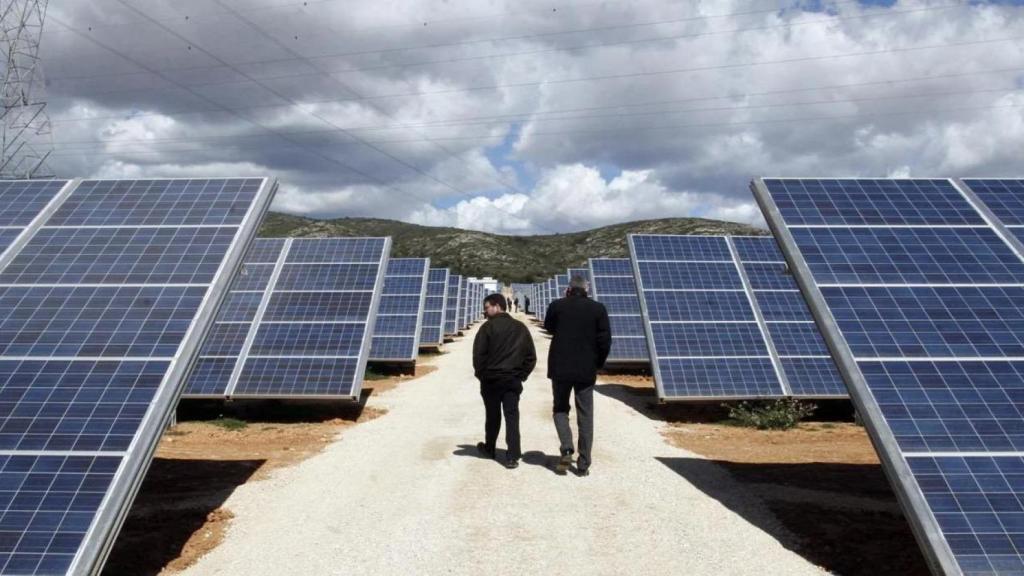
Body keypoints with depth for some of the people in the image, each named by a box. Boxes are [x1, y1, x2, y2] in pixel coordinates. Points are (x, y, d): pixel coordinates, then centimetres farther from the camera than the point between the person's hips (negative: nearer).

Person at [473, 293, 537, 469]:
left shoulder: (488, 326, -9)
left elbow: (478, 354, -13)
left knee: (492, 416, 14)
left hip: (491, 379, -2)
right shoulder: (521, 328, 5)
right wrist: (522, 375, 9)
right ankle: (512, 456, 1)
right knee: (512, 417, 4)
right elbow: (531, 356, 5)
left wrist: (481, 374, 1)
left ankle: (489, 448, 32)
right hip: (513, 380, 2)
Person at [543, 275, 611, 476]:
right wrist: (598, 363, 9)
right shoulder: (598, 308, -4)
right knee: (585, 416, 11)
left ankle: (566, 449, 0)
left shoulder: (557, 305, -5)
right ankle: (583, 464, 15)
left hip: (560, 369, 0)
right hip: (587, 371, 1)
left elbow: (549, 328, 13)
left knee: (560, 409, 17)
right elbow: (605, 340, -5)